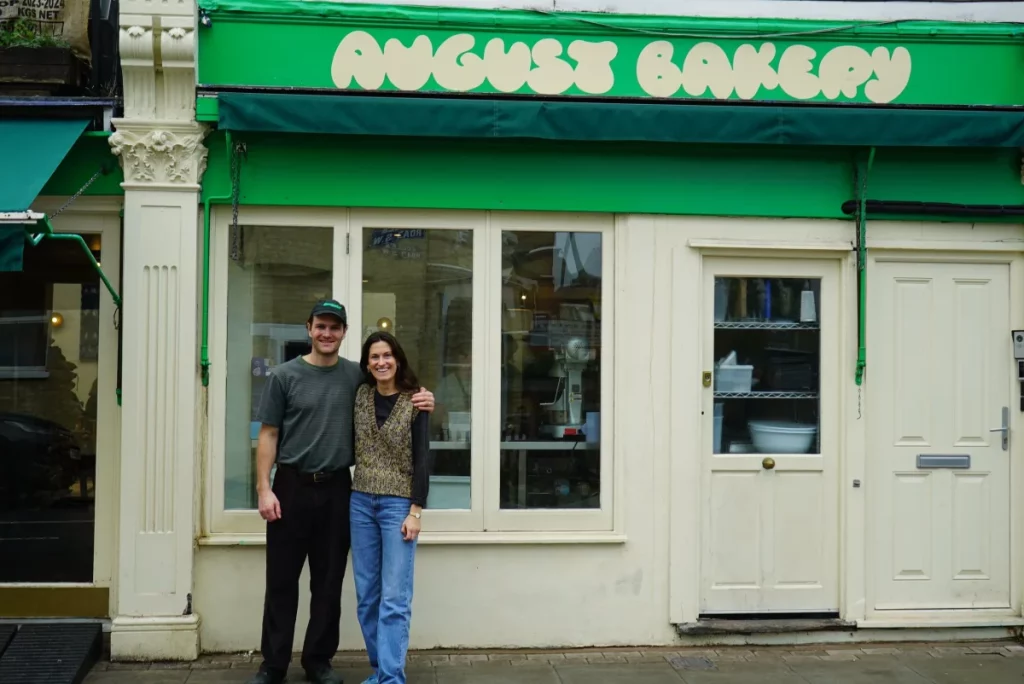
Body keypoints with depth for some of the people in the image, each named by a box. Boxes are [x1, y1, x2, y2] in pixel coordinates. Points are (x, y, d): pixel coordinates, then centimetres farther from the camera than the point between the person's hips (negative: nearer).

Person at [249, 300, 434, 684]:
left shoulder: (357, 376, 5)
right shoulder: (285, 376, 0)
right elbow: (268, 435, -1)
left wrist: (421, 402, -7)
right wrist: (264, 489, -9)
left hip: (336, 489, 2)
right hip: (291, 487, -2)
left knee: (328, 583, 9)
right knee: (281, 582, 4)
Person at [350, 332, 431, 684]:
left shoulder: (415, 402, -5)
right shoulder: (360, 395, 6)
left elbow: (422, 459, -6)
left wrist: (415, 511, -11)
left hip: (398, 503, -4)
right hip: (361, 502, 5)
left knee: (394, 599, -7)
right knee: (366, 596, 8)